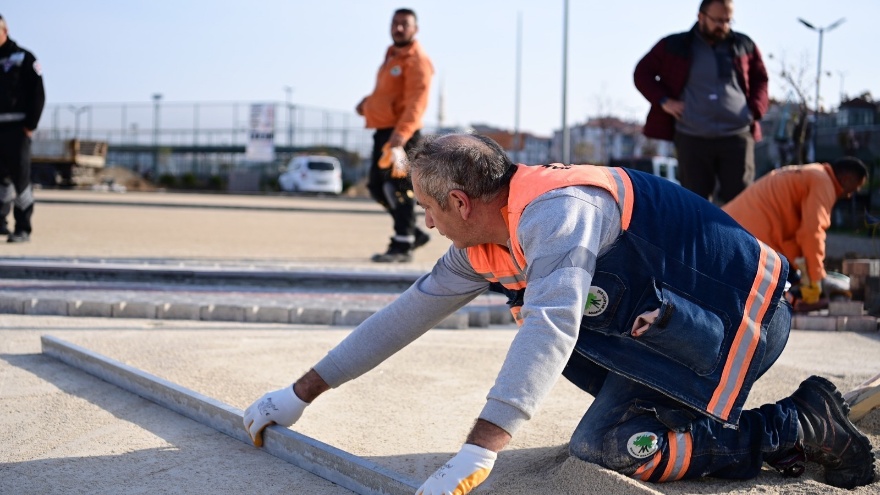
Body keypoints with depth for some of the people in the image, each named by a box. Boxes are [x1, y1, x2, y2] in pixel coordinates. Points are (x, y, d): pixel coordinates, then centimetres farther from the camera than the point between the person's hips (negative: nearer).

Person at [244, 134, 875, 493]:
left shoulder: (555, 209, -24)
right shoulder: (484, 247, 5)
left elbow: (552, 325, -39)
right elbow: (409, 313, 10)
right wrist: (301, 393, 12)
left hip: (746, 314, -9)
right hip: (686, 317, 9)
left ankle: (804, 425, -5)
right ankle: (723, 419, 9)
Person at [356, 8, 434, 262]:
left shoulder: (417, 60, -11)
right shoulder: (392, 55, 19)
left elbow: (417, 101, -23)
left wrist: (402, 132, -34)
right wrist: (368, 102, 12)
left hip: (401, 134, -10)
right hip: (383, 131, 10)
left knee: (399, 188, -9)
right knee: (377, 187, 13)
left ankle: (402, 246, -4)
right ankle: (412, 233, 24)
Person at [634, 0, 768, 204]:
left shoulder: (744, 46, 10)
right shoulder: (674, 46, 5)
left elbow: (760, 79, 22)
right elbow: (642, 73, 12)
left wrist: (755, 109, 5)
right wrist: (664, 101, -2)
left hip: (737, 136, 1)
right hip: (692, 138, -1)